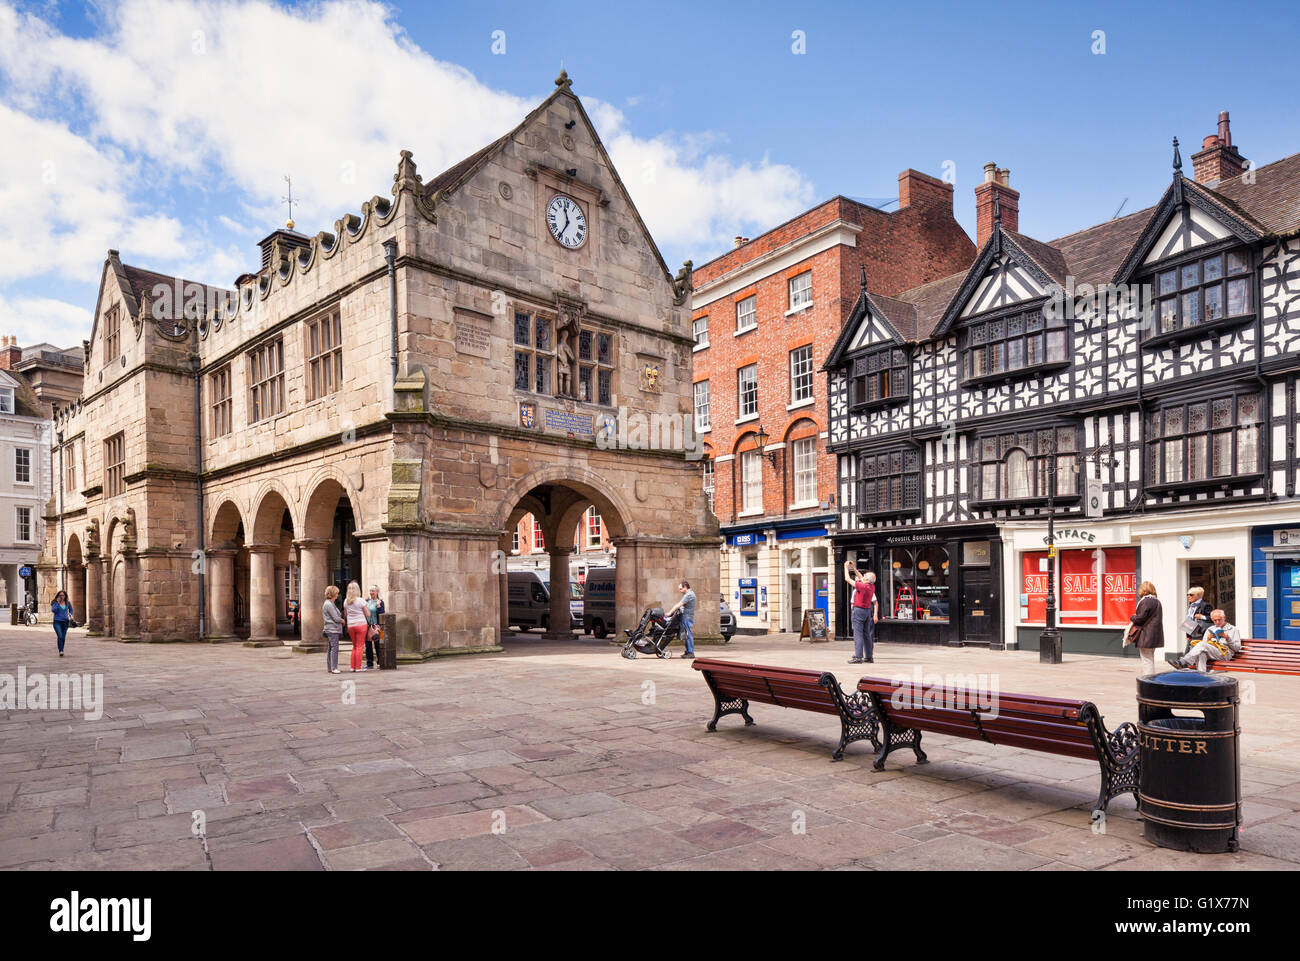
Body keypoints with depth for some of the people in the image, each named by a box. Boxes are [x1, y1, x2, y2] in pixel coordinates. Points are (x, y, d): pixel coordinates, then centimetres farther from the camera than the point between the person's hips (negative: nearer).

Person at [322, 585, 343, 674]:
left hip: (333, 629, 10)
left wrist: (340, 620, 4)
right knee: (334, 648, -11)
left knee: (330, 649, 11)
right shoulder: (328, 604, -14)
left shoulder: (331, 603, 18)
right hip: (332, 629, -10)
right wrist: (342, 621, 2)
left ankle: (329, 667, 15)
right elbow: (336, 618, -15)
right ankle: (333, 668, -11)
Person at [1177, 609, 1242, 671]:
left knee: (1201, 644, -32)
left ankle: (1183, 662, -45)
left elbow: (1237, 648, 7)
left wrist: (1227, 638, -6)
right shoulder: (1210, 629, 29)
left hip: (1225, 653, -4)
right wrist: (1208, 639, 1)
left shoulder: (1233, 630, 18)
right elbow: (1204, 642, 21)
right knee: (1201, 653, -36)